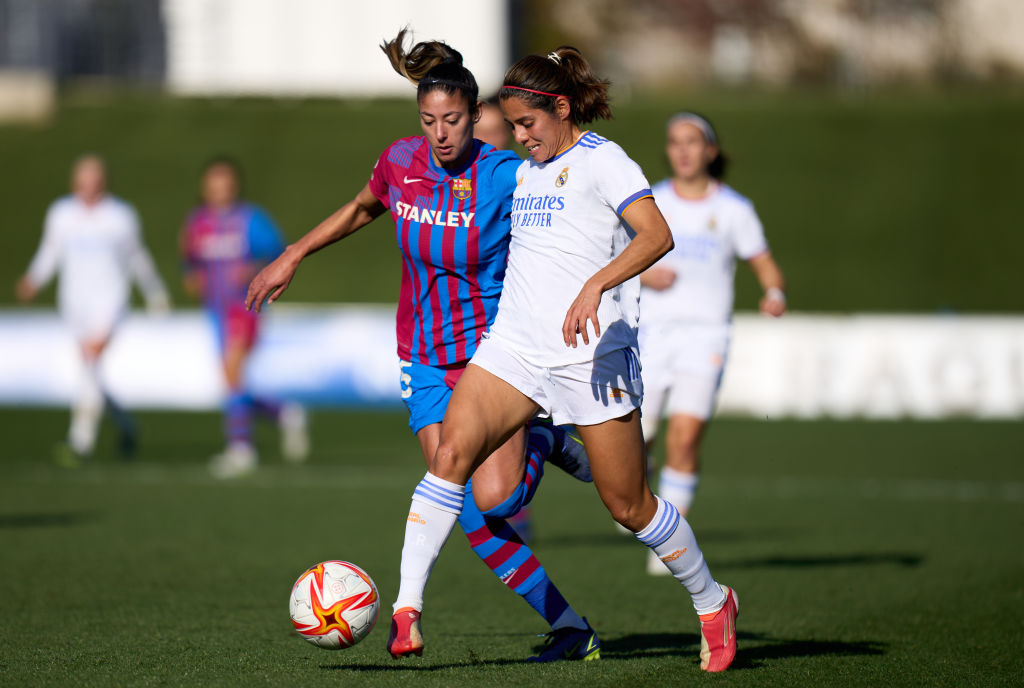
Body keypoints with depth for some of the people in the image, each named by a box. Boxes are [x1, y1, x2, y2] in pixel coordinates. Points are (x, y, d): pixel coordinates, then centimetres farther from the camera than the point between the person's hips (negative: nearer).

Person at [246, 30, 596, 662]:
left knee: (493, 498, -20)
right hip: (428, 360, 3)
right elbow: (361, 209, 18)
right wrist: (293, 257, 21)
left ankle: (543, 446, 15)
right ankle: (574, 631, 2)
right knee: (469, 515, -8)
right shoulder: (401, 163, -3)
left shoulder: (508, 176, -15)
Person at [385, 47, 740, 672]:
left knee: (628, 504, 1)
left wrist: (594, 287, -35)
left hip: (592, 354, -6)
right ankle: (406, 610, -20)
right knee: (452, 453, -17)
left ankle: (712, 603, 25)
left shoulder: (602, 160, -6)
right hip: (514, 345, 6)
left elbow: (657, 234, -21)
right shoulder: (526, 171, 17)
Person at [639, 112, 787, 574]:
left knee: (686, 437, -16)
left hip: (705, 333, -2)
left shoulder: (734, 210, 2)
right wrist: (642, 275, -10)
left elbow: (767, 268, 5)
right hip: (651, 330, 2)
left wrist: (775, 295, -17)